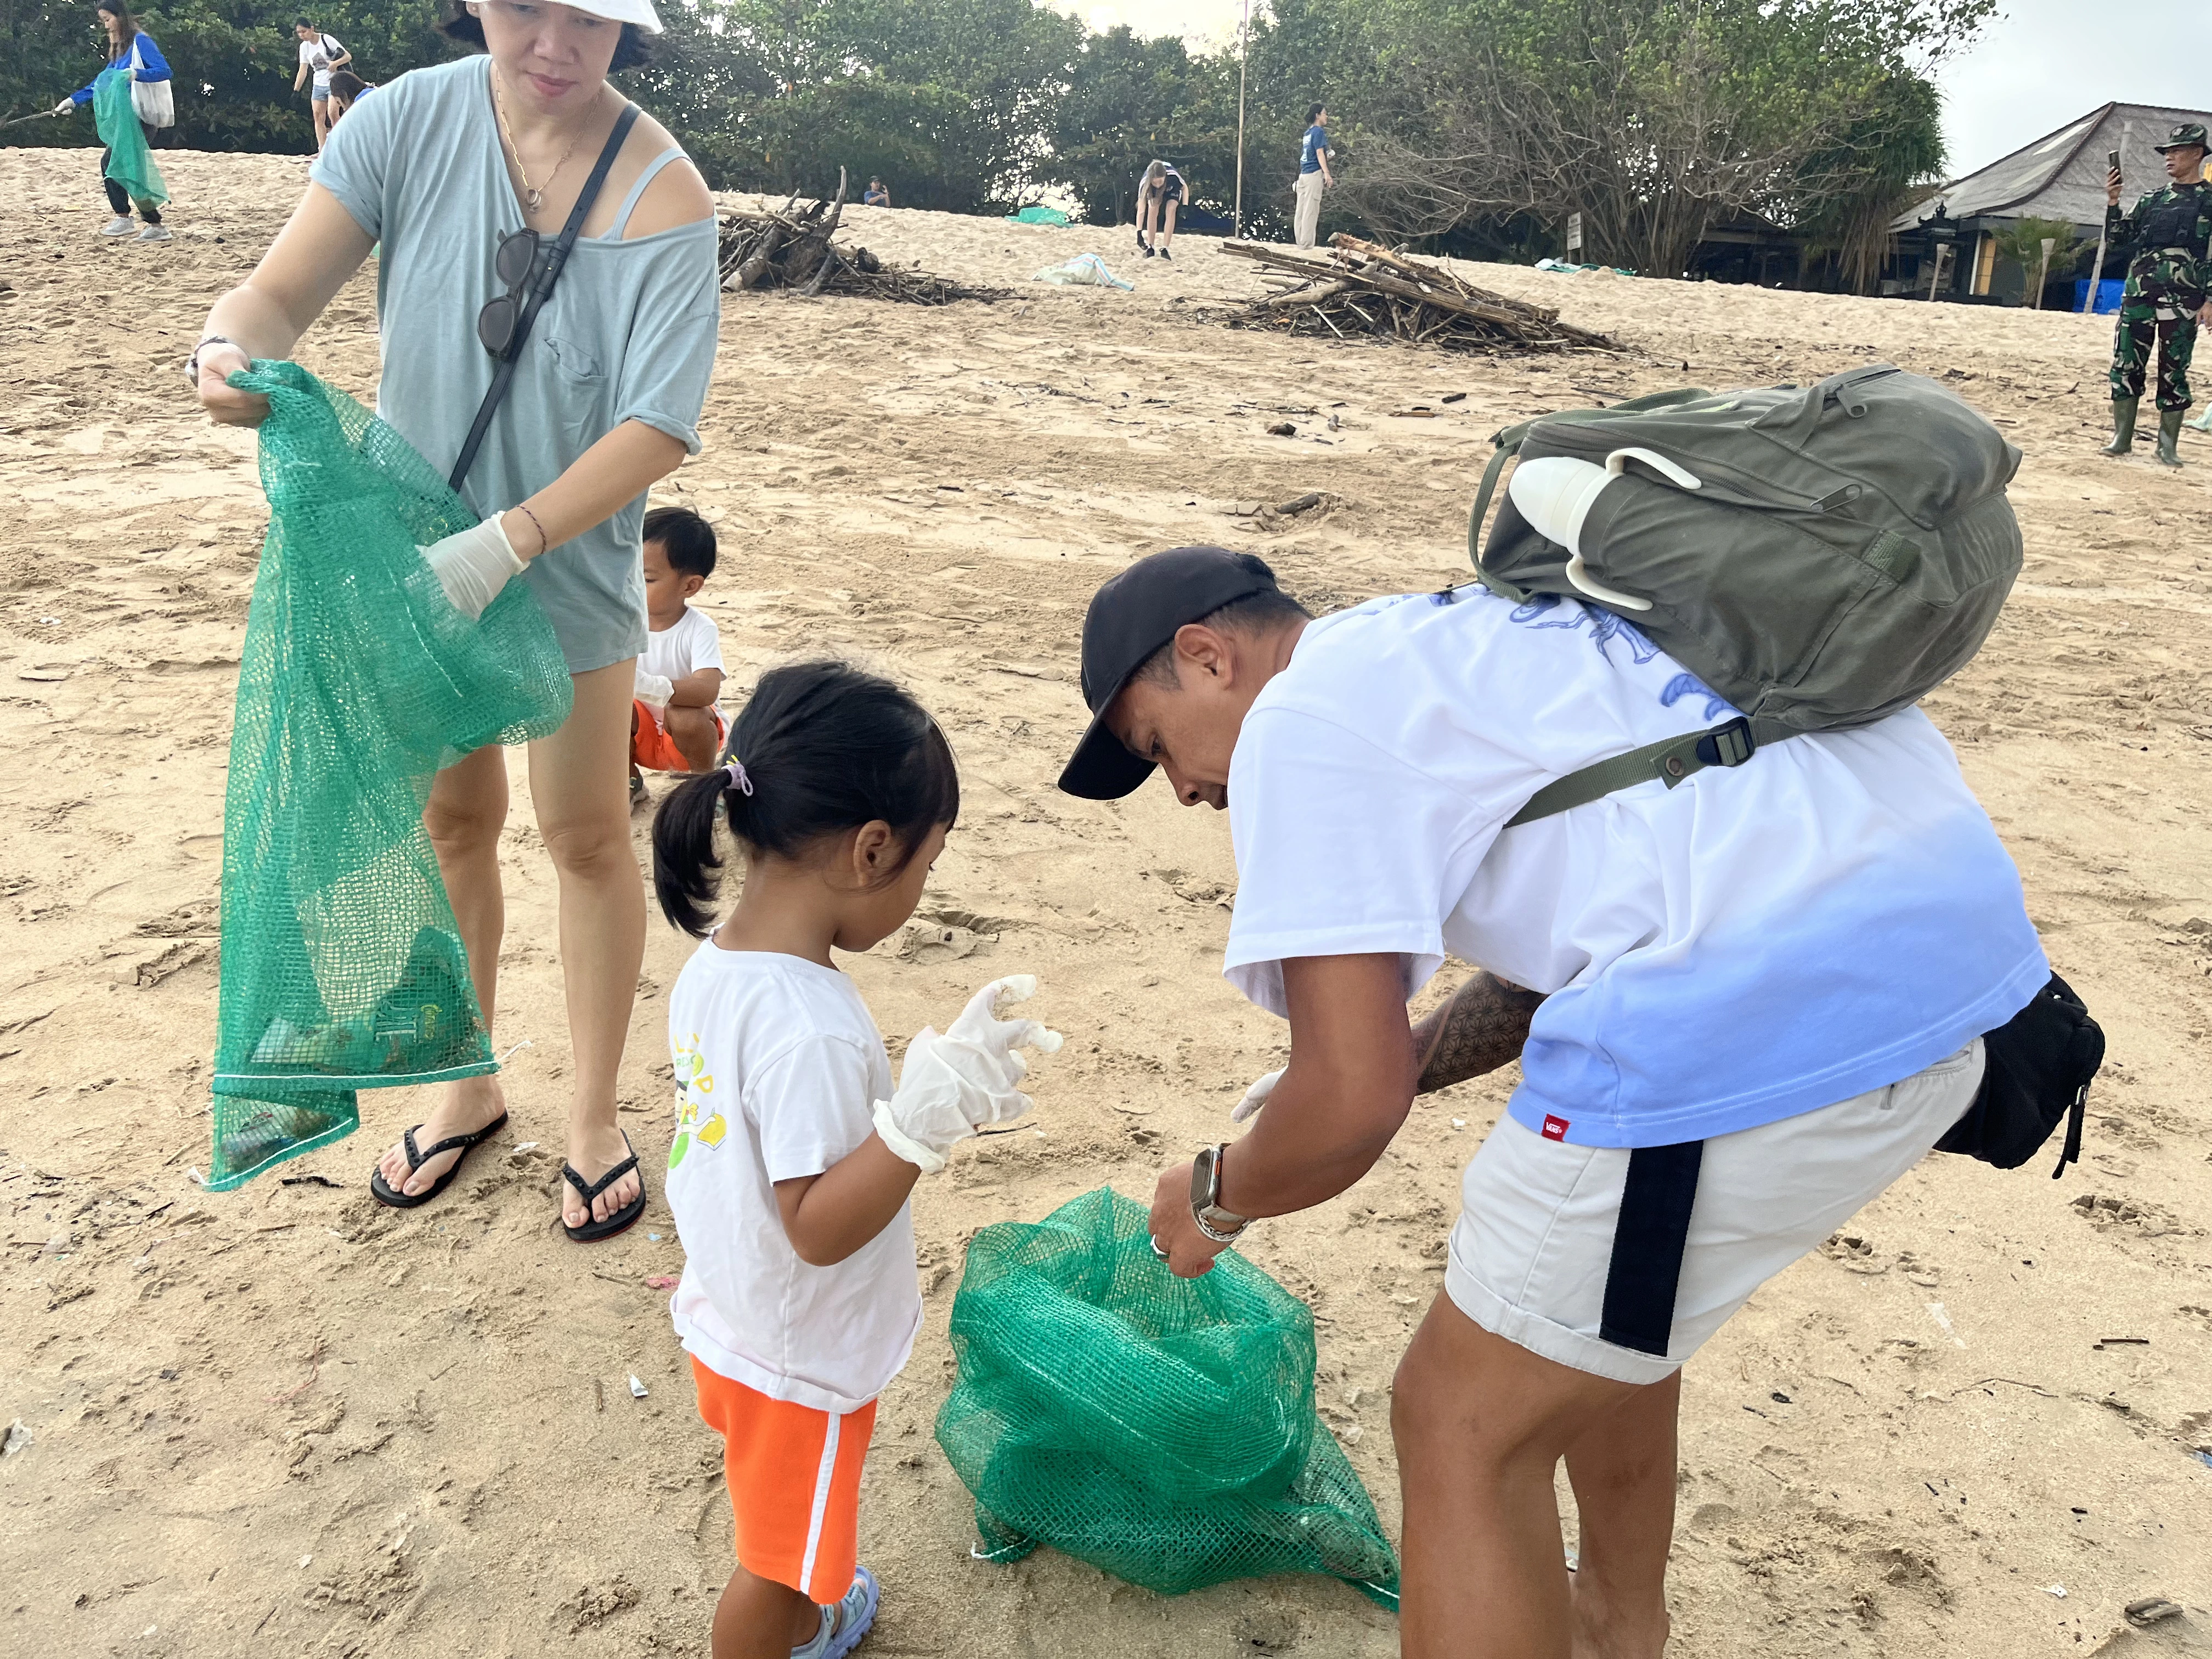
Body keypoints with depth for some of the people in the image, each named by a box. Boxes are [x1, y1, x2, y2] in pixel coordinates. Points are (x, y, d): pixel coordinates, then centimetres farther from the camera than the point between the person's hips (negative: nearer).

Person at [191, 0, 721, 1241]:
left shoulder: (661, 196, -18)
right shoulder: (410, 120, -9)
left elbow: (661, 427, -23)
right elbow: (284, 291, -13)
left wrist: (506, 544, -32)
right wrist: (231, 350, -36)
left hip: (572, 569, -3)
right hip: (419, 549, 3)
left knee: (587, 838, 7)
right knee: (451, 820, 16)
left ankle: (594, 1117, 27)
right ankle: (469, 1086, 37)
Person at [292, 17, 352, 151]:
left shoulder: (326, 40, -11)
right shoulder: (304, 46, 6)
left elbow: (348, 56, -11)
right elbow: (303, 71, 10)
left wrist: (336, 63, -30)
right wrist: (295, 91, 5)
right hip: (318, 86, 6)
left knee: (332, 114, -20)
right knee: (319, 117, -2)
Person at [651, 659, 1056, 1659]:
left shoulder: (713, 964, -8)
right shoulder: (811, 1031, -37)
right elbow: (819, 1227, -33)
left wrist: (924, 1108, 9)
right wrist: (925, 1121, -41)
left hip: (727, 1317, 9)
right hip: (797, 1358, -9)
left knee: (784, 1529, 34)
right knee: (780, 1560, 19)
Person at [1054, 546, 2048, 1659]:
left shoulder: (1300, 720, -2)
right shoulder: (1465, 647, 26)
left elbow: (1354, 1104, -6)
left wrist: (1215, 1199, 13)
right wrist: (1403, 1063, 29)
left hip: (1776, 998, -10)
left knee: (1466, 1425, 7)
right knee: (1602, 1293, 31)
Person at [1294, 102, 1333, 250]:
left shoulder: (1307, 133, 18)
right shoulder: (1319, 131, -7)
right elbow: (1320, 153, -14)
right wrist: (1327, 174, -19)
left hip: (1303, 174, 8)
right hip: (1314, 174, -8)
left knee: (1302, 209, 7)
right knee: (1311, 210, -9)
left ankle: (1301, 241, 9)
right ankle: (1307, 243, -11)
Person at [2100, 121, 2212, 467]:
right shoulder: (2151, 200, 15)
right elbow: (2117, 238, 14)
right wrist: (2113, 202, 0)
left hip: (2182, 300, -4)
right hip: (2137, 295, 4)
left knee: (2174, 373, 0)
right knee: (2125, 367, 0)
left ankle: (2168, 446, 6)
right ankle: (2122, 438, 8)